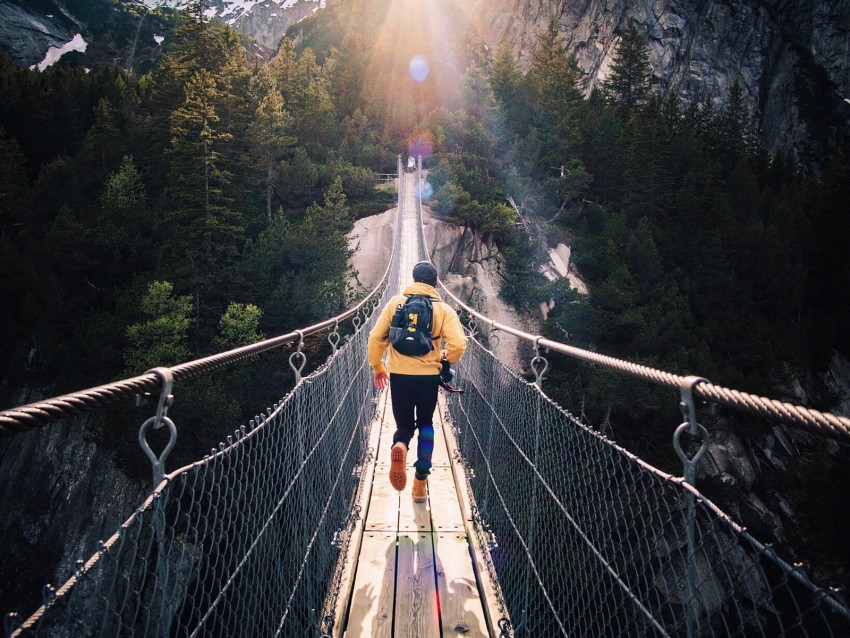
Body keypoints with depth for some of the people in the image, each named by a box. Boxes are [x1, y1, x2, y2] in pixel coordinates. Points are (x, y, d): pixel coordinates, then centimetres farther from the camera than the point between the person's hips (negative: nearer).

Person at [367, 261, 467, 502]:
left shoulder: (395, 303, 2)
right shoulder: (444, 309, -1)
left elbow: (376, 337, 0)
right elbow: (458, 345, -13)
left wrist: (377, 367, 13)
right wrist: (446, 358, 9)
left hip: (399, 375, 0)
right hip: (429, 376, 0)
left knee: (404, 425, 16)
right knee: (425, 425, 20)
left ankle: (400, 446, -21)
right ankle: (420, 483, 16)